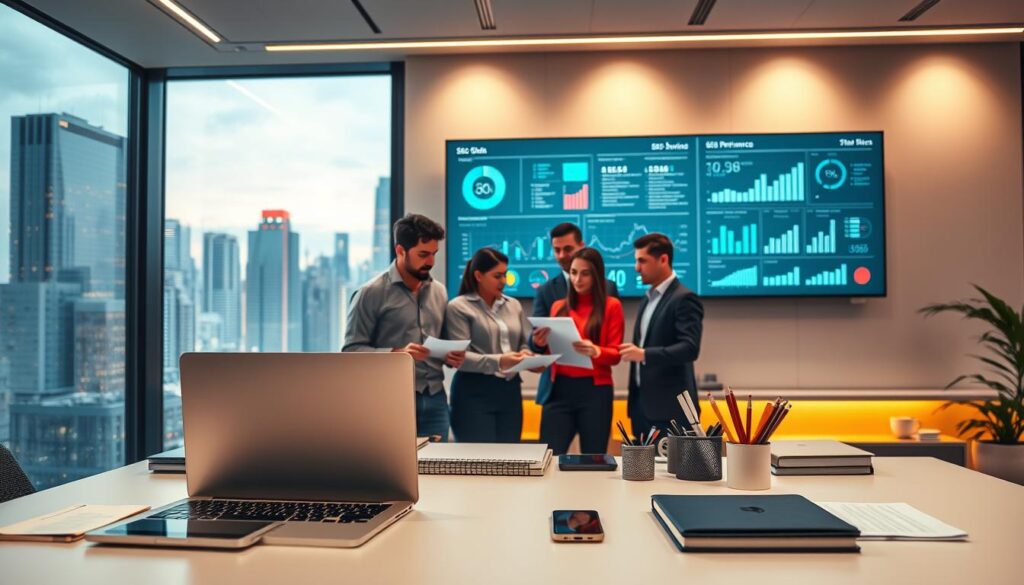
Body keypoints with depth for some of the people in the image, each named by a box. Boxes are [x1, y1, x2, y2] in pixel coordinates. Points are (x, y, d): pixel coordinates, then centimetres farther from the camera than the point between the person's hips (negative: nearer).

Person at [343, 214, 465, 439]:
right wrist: (397, 354, -21)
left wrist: (451, 356, -1)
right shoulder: (371, 293, -5)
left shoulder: (439, 291, 12)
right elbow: (352, 350, -8)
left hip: (435, 400, 5)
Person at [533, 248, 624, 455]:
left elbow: (615, 354, -2)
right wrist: (541, 343, -7)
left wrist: (595, 351, -23)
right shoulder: (558, 306, 12)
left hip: (594, 390, -2)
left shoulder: (611, 306, 2)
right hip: (559, 389, 3)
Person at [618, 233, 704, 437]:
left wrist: (644, 354, -30)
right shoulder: (648, 299, 17)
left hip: (670, 407, -8)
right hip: (642, 404, 8)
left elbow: (690, 348, -21)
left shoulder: (684, 299, -10)